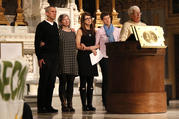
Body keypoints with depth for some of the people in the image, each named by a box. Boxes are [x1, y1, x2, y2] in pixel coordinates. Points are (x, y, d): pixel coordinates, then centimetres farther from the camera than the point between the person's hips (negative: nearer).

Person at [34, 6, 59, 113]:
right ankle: (41, 106, 0)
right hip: (45, 57, -6)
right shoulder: (42, 26, -4)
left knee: (51, 82, 7)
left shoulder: (55, 25, 15)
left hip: (55, 58, 6)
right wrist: (39, 58, -14)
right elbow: (37, 43, -8)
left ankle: (48, 105, 13)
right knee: (44, 82, -4)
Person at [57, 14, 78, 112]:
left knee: (71, 83, 4)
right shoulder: (59, 32, 1)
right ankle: (64, 104, -4)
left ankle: (70, 104, 8)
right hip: (63, 60, -5)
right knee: (63, 82, -5)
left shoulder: (73, 32, 16)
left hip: (72, 59, 5)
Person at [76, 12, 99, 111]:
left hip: (91, 57, 5)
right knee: (83, 81, -5)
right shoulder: (80, 31, 1)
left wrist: (87, 47, -5)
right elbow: (78, 46, -6)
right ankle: (84, 105, -4)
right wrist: (90, 49, -8)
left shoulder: (93, 31, 15)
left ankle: (90, 104, 5)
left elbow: (96, 45, 14)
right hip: (83, 57, -5)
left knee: (90, 82, 3)